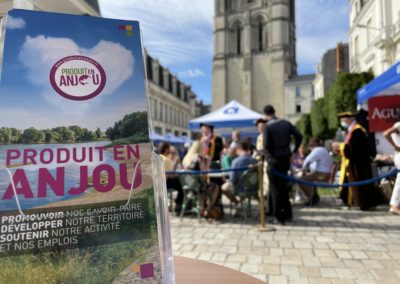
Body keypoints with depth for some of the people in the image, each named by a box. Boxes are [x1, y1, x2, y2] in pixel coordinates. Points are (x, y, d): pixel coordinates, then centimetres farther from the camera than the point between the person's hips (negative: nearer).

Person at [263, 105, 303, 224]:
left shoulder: (267, 126, -12)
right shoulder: (286, 123, 3)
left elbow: (266, 145, -18)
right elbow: (299, 136, 2)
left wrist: (269, 154, 1)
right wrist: (294, 150, 9)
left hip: (274, 160, -5)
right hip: (286, 158, 5)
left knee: (275, 189, 5)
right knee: (284, 186, 20)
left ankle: (279, 217, 10)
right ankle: (288, 214, 26)